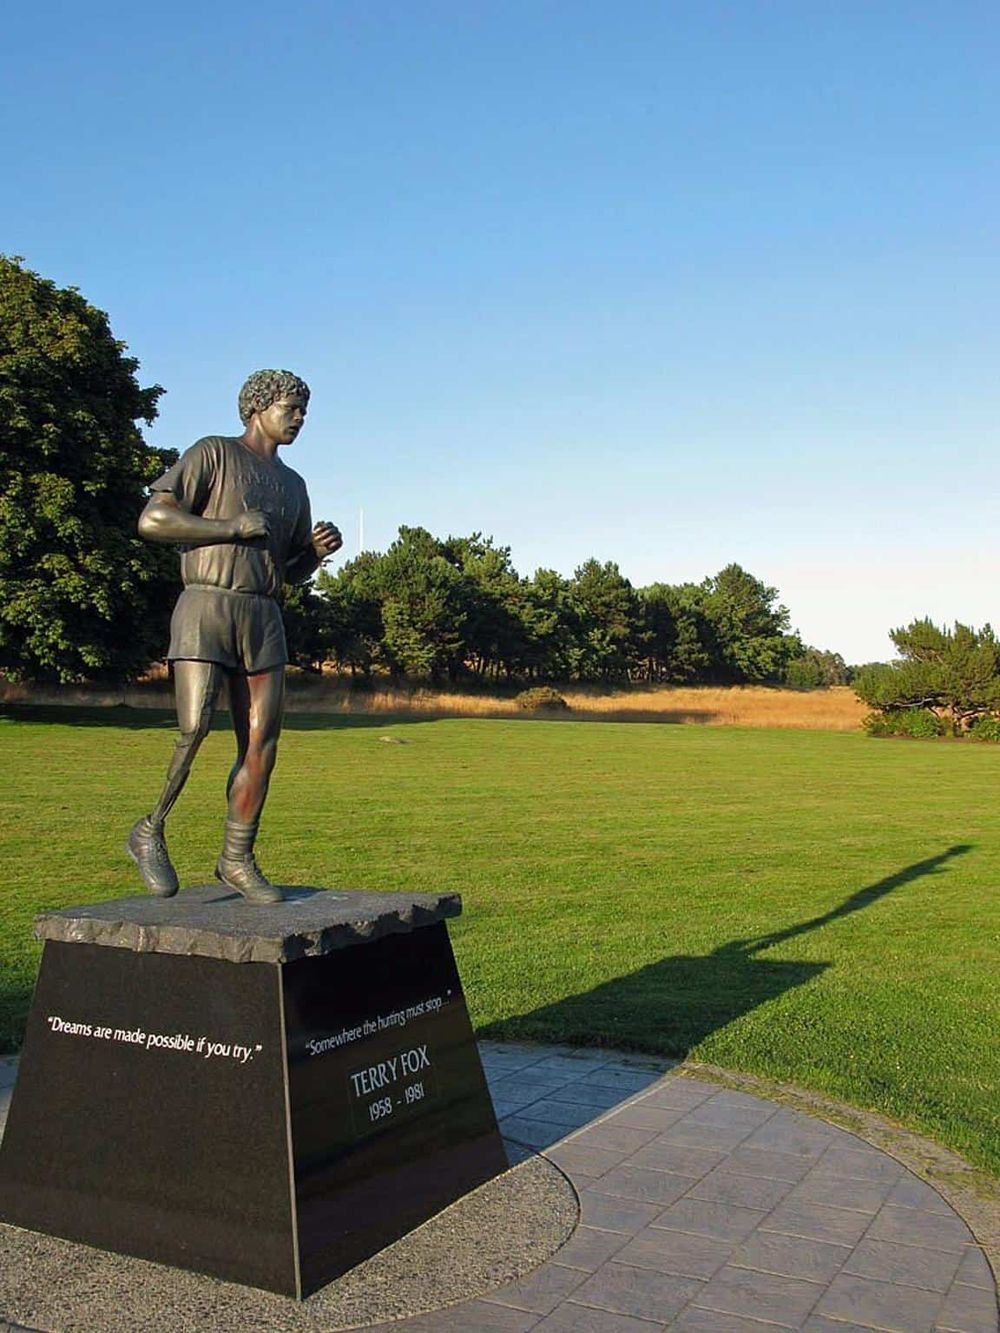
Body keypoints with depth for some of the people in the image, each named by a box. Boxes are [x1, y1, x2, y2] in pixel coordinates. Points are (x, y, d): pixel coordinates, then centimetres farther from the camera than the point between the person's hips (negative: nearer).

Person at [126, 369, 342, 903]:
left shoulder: (292, 484, 23)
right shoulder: (212, 453, 3)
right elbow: (152, 520, -8)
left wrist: (319, 548, 3)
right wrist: (235, 527, -12)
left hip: (263, 618, 6)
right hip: (206, 608, -6)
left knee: (262, 743, -2)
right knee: (193, 732, -17)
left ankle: (237, 859, 7)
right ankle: (149, 832, 5)